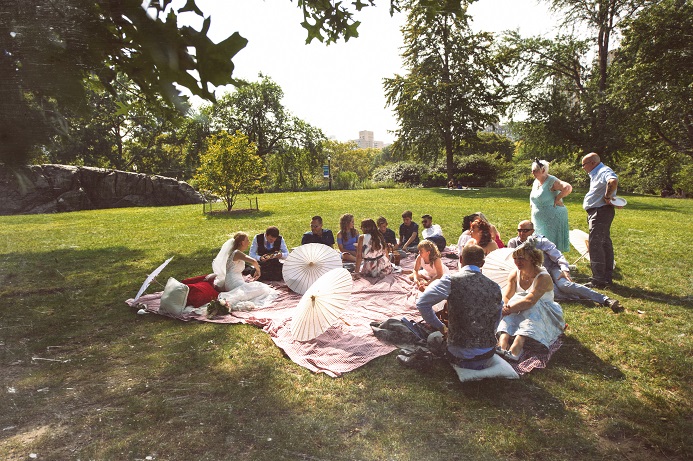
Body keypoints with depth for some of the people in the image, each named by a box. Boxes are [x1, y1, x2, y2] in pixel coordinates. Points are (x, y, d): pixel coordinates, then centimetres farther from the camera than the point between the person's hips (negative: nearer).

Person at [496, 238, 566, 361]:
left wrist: (509, 308, -34)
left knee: (530, 310, -37)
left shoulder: (543, 277, -18)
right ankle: (502, 345, -52)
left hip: (543, 314, -4)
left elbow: (530, 300, -32)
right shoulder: (514, 275, 1)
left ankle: (514, 350, -55)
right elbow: (506, 298, -7)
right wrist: (504, 307, -31)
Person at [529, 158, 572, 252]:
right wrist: (532, 202, 15)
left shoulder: (551, 181, -16)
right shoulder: (536, 182, 10)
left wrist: (557, 199, -22)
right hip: (539, 220, 8)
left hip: (552, 219, -8)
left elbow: (568, 187, -30)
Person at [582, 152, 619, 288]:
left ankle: (599, 280, -7)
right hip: (598, 212, 11)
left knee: (595, 245, -10)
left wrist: (607, 197, -25)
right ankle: (607, 278, 24)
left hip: (601, 212, -11)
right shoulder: (596, 174, 18)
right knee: (605, 244, 15)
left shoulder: (604, 172, -14)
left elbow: (613, 181, -36)